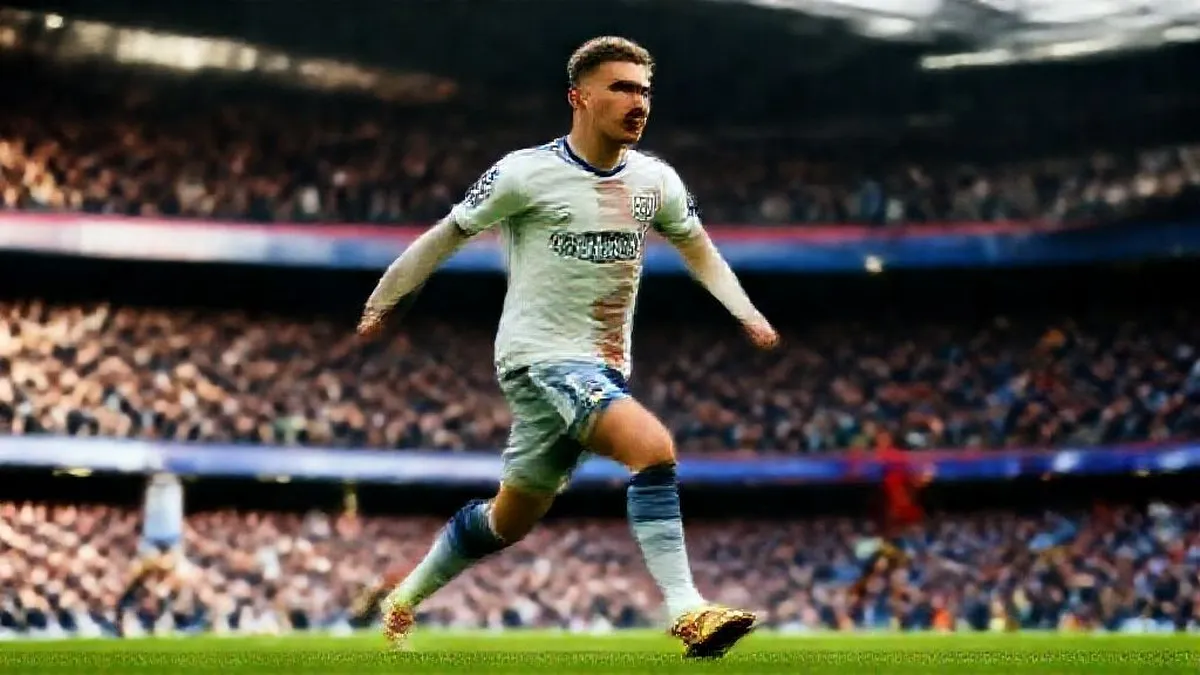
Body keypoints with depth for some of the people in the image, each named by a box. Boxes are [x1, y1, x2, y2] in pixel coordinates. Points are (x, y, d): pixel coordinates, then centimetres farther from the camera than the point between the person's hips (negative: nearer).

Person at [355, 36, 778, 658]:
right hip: (540, 356, -7)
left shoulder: (657, 181, 4)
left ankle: (405, 600, 35)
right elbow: (445, 237, 1)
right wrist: (382, 302, 9)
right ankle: (686, 611, -28)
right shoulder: (526, 174, -11)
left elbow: (698, 250, 21)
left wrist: (747, 313, 7)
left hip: (605, 368, 7)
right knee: (654, 445, -28)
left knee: (510, 519, 15)